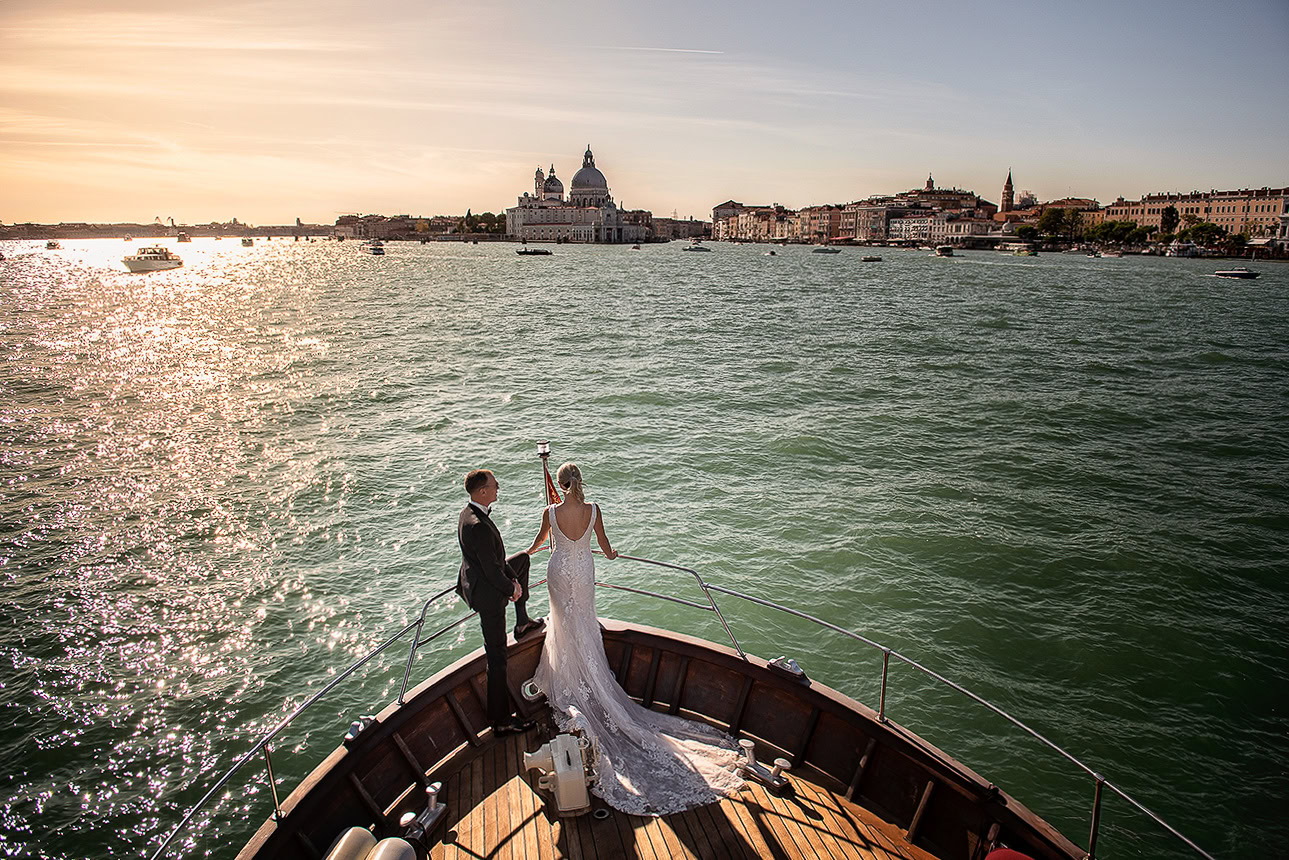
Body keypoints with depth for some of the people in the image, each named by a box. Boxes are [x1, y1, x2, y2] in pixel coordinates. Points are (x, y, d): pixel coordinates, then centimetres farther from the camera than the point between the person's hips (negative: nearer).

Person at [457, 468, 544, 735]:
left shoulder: (470, 513, -2)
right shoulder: (478, 526, -33)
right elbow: (492, 569, -27)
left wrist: (513, 578, 5)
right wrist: (511, 588, -9)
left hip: (476, 581, 10)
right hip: (487, 594, -10)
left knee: (523, 559, 31)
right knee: (497, 655, 0)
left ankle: (522, 622, 42)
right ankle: (501, 720, 13)